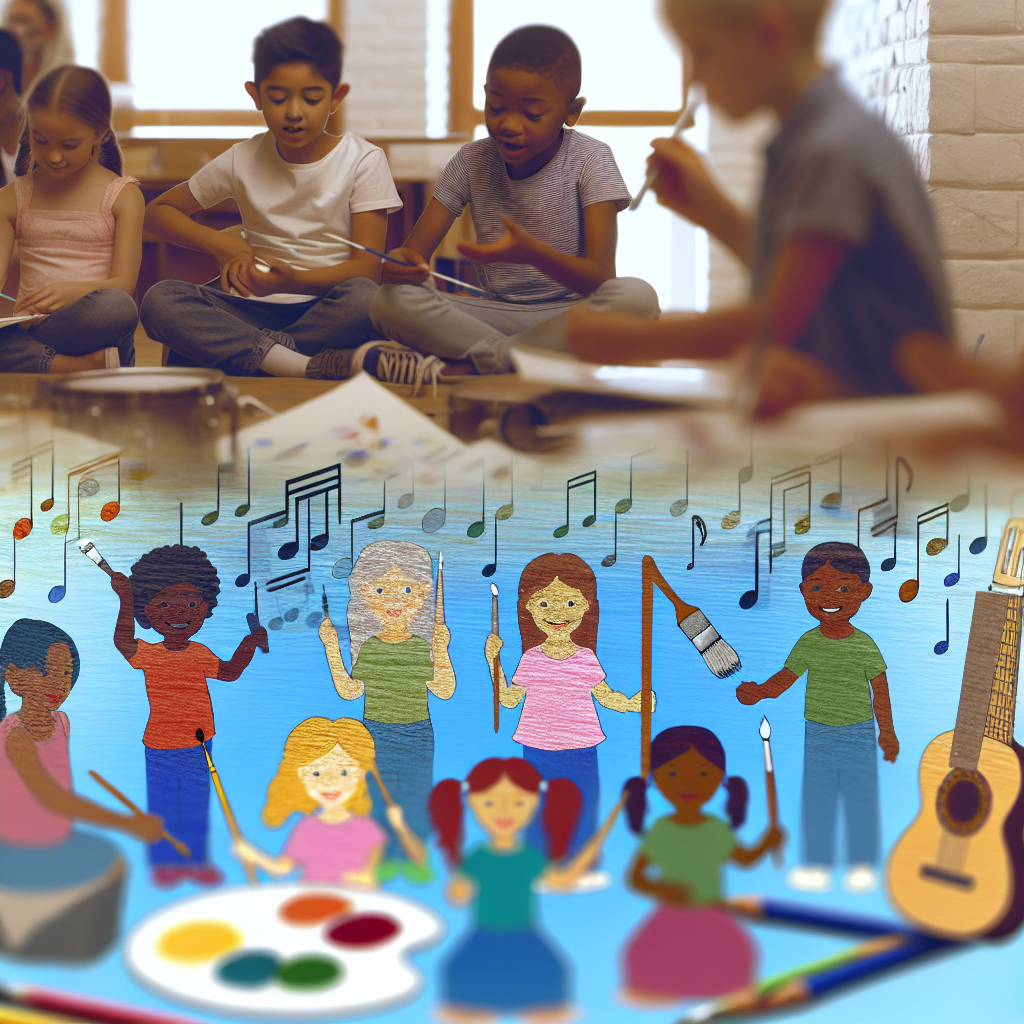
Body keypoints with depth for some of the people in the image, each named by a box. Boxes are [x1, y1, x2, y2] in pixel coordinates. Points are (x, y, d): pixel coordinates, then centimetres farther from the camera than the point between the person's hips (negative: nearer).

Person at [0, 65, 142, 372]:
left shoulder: (122, 195, 7)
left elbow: (123, 284, -3)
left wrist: (70, 291, -26)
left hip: (91, 328, -2)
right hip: (27, 322, 2)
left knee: (119, 308, -40)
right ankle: (82, 365, -39)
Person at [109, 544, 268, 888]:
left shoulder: (200, 654, 0)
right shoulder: (148, 654, -13)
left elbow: (229, 672, 4)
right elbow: (123, 641, -31)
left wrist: (248, 645, -11)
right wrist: (125, 602, -42)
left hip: (198, 743, 4)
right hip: (161, 745, -4)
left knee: (196, 804, 15)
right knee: (163, 807, 8)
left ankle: (196, 860, 29)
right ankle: (165, 863, 23)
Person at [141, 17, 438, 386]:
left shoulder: (364, 161, -2)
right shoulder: (242, 161, 6)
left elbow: (367, 268, -10)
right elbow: (158, 211, 17)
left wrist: (293, 281, -28)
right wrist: (217, 243, -4)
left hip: (327, 309, -2)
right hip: (257, 308, 3)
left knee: (362, 299, -38)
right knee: (159, 300, -26)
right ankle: (312, 364, -39)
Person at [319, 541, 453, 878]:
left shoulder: (423, 647, -3)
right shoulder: (368, 647, -1)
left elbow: (444, 691, -5)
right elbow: (349, 691, -1)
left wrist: (441, 650, -15)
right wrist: (332, 649, -4)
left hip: (417, 735, -1)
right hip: (375, 733, 1)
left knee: (415, 798, 4)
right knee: (378, 800, 5)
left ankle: (414, 860, 17)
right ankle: (383, 860, 18)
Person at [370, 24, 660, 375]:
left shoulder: (590, 161, -7)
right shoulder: (472, 162, 3)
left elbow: (601, 276, -18)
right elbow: (417, 250, 0)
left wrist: (534, 254, -38)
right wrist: (402, 263, -27)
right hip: (497, 313, 2)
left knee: (637, 297, -37)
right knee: (389, 300, -22)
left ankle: (475, 364, -26)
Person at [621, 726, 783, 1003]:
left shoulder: (718, 831, -2)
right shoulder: (659, 832, -7)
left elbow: (746, 859, 15)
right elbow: (635, 878, -2)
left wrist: (767, 843, -4)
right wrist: (662, 890, -20)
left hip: (711, 925, 1)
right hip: (671, 925, -1)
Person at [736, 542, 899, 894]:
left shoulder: (865, 645, -9)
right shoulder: (808, 642, -3)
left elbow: (880, 689, -1)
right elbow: (786, 676, 3)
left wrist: (887, 733, 3)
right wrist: (759, 693, -15)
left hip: (859, 735, -2)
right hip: (818, 735, 2)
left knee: (861, 802, 2)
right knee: (817, 803, 8)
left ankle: (862, 867, 14)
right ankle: (817, 866, 17)